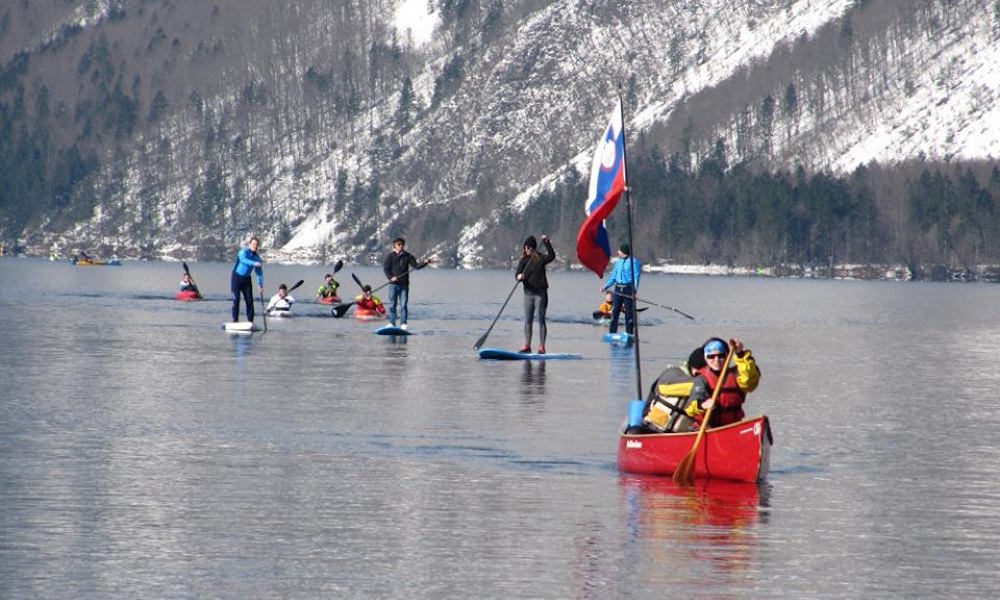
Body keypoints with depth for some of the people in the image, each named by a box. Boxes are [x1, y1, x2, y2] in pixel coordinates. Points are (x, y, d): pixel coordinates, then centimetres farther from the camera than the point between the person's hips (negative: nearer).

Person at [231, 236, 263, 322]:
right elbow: (243, 259, -36)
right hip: (236, 278, -5)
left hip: (246, 280, 5)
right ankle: (235, 321, -6)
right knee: (236, 300, -9)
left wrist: (261, 285, -1)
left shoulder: (257, 257, 3)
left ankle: (250, 321, 3)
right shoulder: (243, 252, -13)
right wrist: (254, 264, -49)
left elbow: (259, 273, 8)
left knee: (250, 301, -2)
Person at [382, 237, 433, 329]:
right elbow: (385, 268, -1)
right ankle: (392, 323, 7)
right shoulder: (390, 256, 3)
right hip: (393, 284, -1)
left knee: (403, 304, -1)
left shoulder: (408, 256, 8)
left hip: (404, 284, 1)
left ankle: (403, 323, 1)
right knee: (392, 304, 1)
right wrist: (390, 277, -15)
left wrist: (425, 262, -10)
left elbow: (416, 266, 5)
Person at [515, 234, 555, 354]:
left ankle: (541, 347, -1)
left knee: (541, 320, -3)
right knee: (527, 320, 6)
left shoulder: (540, 258, -1)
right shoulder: (523, 261, 4)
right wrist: (519, 277, -27)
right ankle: (527, 346, 12)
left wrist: (547, 243, -26)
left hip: (540, 293, -3)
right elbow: (517, 275, -4)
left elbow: (551, 256, -19)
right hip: (528, 293, 3)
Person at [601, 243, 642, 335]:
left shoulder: (633, 261, -5)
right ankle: (612, 333, 6)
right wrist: (605, 287, 6)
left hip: (628, 289, -6)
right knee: (615, 311, 3)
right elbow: (613, 276, 18)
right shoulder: (618, 262, 15)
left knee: (629, 312, -3)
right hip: (618, 288, 6)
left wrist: (634, 290, -22)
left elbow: (636, 277, -11)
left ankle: (629, 334, 3)